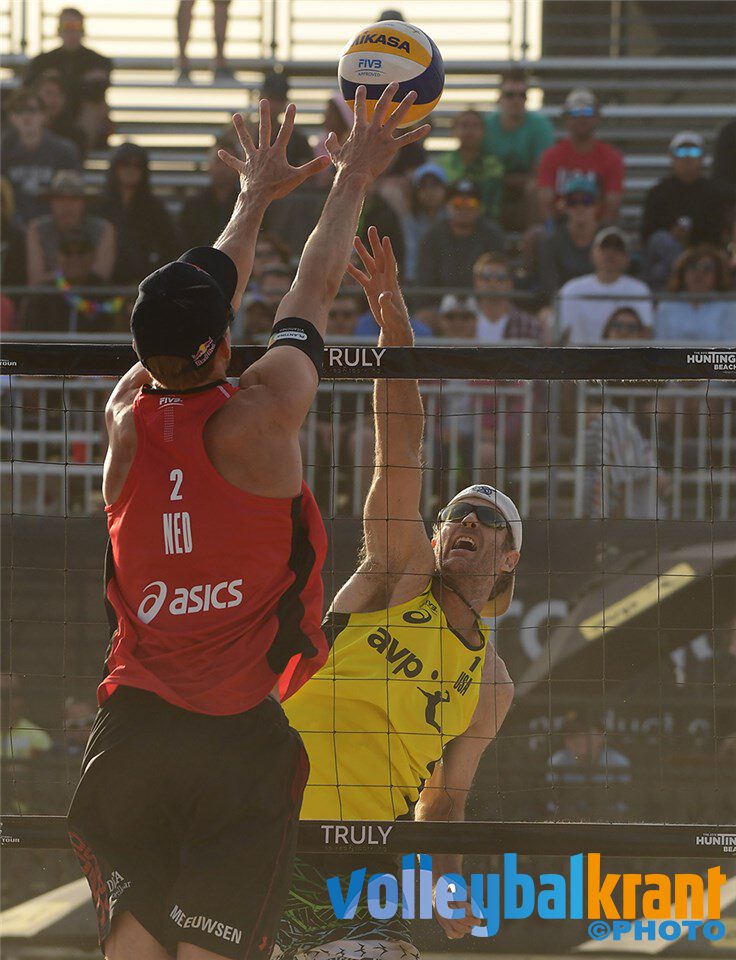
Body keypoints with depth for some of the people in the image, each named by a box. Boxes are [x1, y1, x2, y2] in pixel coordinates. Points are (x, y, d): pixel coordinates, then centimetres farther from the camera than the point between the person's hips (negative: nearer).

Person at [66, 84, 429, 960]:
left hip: (131, 725, 4)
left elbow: (199, 304, 24)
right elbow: (315, 288, 10)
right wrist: (352, 177, 25)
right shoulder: (258, 417, -6)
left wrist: (256, 198, 38)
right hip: (240, 736, -4)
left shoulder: (126, 421, 6)